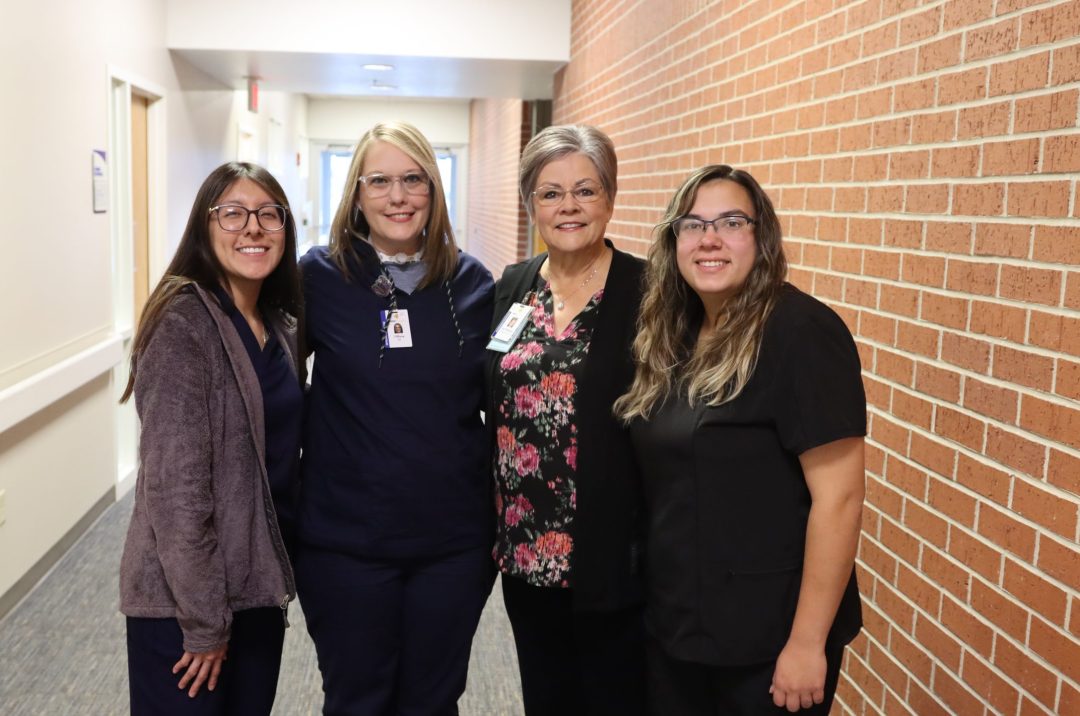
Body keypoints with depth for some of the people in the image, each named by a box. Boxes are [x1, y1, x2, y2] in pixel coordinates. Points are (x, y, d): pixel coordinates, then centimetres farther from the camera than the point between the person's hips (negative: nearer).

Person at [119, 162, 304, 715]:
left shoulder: (280, 327, 5)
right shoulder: (183, 326, -17)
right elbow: (174, 487, -20)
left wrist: (278, 574, 9)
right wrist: (204, 619, -17)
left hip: (257, 586, 7)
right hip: (182, 598, -7)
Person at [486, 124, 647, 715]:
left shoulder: (648, 290, -11)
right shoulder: (512, 286, 5)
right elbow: (493, 406, 11)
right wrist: (499, 527, 8)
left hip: (612, 558, -5)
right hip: (525, 553, 5)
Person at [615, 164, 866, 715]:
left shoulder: (801, 332, -18)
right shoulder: (673, 336, 4)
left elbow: (839, 496, -20)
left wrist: (807, 642, -19)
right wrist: (659, 606, 9)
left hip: (765, 638, -6)